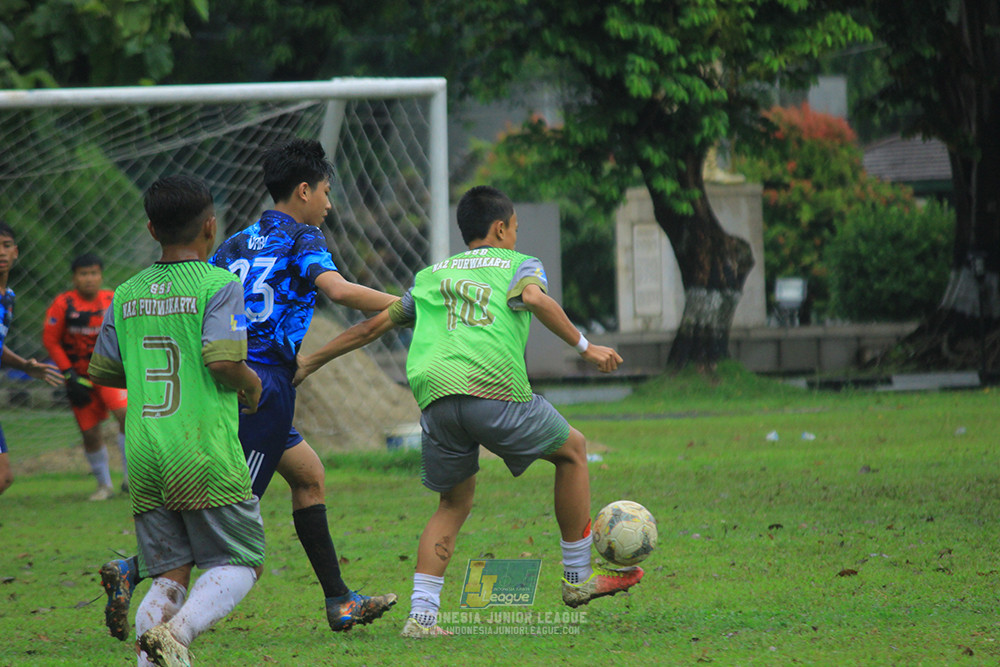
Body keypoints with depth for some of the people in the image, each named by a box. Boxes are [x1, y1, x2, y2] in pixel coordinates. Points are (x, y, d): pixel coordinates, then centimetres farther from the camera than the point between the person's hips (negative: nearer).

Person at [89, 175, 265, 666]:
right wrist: (251, 384, 3)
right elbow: (222, 359, -17)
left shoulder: (127, 294, 12)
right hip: (205, 457, -5)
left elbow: (102, 369, 18)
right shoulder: (219, 285, -6)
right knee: (240, 563, 3)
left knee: (170, 577, 9)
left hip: (143, 457, 5)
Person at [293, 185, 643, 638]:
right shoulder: (520, 265, 18)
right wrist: (584, 347, -4)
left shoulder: (431, 275, 29)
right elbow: (534, 298, -5)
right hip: (496, 390, -4)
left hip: (435, 397, 4)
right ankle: (577, 577, 23)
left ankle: (421, 614, 2)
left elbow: (376, 324, 29)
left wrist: (313, 361, 37)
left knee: (454, 503, 19)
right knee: (572, 450, 19)